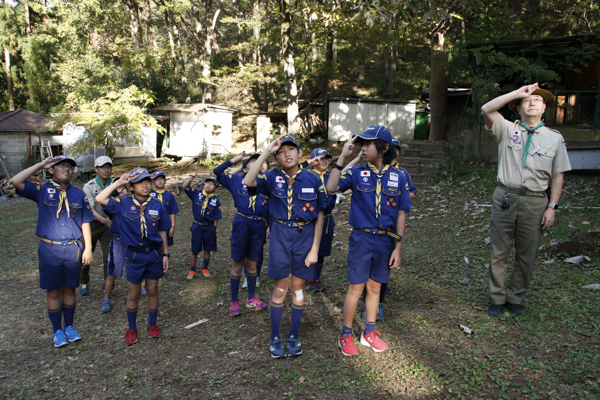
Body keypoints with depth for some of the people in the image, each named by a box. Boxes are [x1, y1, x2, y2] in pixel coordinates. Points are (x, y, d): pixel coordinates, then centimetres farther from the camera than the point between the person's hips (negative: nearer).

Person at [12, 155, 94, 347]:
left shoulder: (78, 193, 6)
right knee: (53, 290, 7)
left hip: (73, 248, 2)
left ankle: (69, 327, 27)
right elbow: (16, 181, -17)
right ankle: (57, 331, 21)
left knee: (70, 288, 12)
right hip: (50, 249, -2)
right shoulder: (42, 190, 1)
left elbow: (85, 222, 8)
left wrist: (88, 247, 4)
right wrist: (40, 165, -10)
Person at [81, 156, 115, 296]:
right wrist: (102, 219, -37)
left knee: (109, 257, -1)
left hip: (109, 223, 1)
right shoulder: (89, 187, -9)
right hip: (92, 223, -1)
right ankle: (84, 283, 32)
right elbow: (89, 209, -19)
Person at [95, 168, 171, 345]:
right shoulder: (123, 203, -5)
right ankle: (131, 329, 28)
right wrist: (118, 182, -19)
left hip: (154, 254, 1)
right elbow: (100, 199, -20)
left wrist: (165, 254, 3)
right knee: (133, 294, 10)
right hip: (134, 255, -1)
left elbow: (162, 231, 5)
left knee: (152, 291, 12)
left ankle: (152, 325, 31)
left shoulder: (157, 205, -1)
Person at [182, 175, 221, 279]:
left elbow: (216, 217, -2)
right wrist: (191, 178, -21)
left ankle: (205, 268, 30)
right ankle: (192, 270, 23)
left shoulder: (215, 200, -5)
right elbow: (185, 187, -8)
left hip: (209, 228, 0)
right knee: (194, 250, 9)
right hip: (197, 226, 0)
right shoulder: (196, 193, -2)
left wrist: (214, 229, -4)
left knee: (207, 249, 12)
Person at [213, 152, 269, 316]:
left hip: (259, 227, 3)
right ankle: (234, 302, 17)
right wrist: (234, 159, 3)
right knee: (237, 266, 4)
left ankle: (251, 299, 29)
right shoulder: (237, 180, 6)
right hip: (241, 224, -2)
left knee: (252, 265, 14)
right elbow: (217, 171, 1)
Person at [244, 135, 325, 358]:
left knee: (298, 287, 10)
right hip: (280, 235, 0)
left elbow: (319, 215, 0)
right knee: (280, 288, 5)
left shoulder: (312, 179, -3)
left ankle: (294, 336, 26)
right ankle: (275, 337, 21)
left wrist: (314, 248, -4)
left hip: (305, 235, 1)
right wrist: (266, 151, -22)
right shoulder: (273, 177, -3)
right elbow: (248, 182, -24)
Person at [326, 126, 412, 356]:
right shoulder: (356, 173, -3)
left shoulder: (397, 177, 1)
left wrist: (398, 247, 0)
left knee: (375, 287, 14)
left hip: (386, 240, 2)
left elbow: (401, 214, 3)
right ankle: (346, 335, 19)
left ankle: (369, 333, 31)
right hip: (361, 238, -2)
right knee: (356, 287, 3)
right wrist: (343, 157, -18)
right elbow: (331, 187, -20)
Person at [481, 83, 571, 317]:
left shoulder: (555, 138, 9)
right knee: (499, 252, 4)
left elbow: (558, 175, 8)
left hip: (535, 203, 1)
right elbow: (487, 109, -11)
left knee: (527, 255, 8)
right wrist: (518, 92, -7)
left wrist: (552, 207, 1)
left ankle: (516, 298, 25)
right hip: (505, 198, -1)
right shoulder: (507, 130, 5)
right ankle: (497, 298, 18)